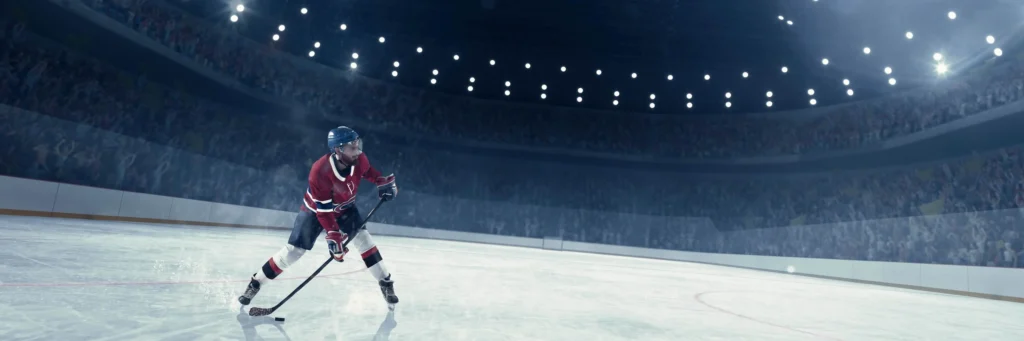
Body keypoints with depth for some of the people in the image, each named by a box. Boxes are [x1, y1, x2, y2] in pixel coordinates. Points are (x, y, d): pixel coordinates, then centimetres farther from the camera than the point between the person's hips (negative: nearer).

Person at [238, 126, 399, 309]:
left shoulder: (358, 159, -23)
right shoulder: (320, 171, -37)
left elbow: (367, 171, 4)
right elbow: (323, 209, -32)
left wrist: (383, 182, -14)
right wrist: (333, 235, -35)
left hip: (344, 207, 4)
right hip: (315, 209, -4)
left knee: (363, 238, -9)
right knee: (293, 251, -4)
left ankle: (386, 283, 3)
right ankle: (255, 283, 16)